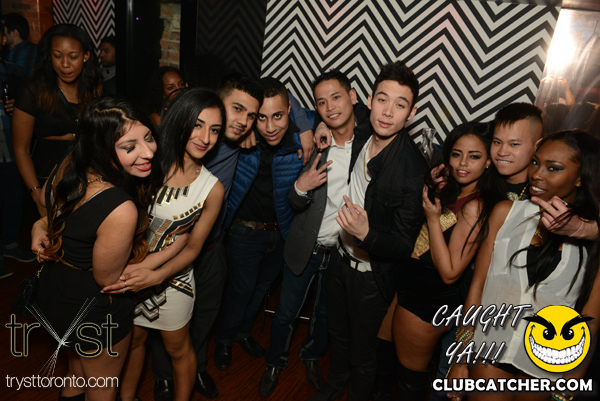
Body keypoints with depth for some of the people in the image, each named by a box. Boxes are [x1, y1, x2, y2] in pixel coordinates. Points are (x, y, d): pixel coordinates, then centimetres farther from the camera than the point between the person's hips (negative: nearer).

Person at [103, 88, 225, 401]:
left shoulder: (212, 188, -16)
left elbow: (192, 247, -10)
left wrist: (156, 275, -24)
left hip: (172, 278, -1)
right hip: (127, 272, 1)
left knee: (178, 349, 17)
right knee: (133, 339, 24)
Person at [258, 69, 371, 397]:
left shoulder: (370, 142, -11)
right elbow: (295, 204, -4)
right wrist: (301, 188, -26)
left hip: (344, 252, 0)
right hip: (305, 246, 0)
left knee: (324, 312, 22)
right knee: (286, 312, 14)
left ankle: (312, 355, 52)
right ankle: (275, 362, 43)